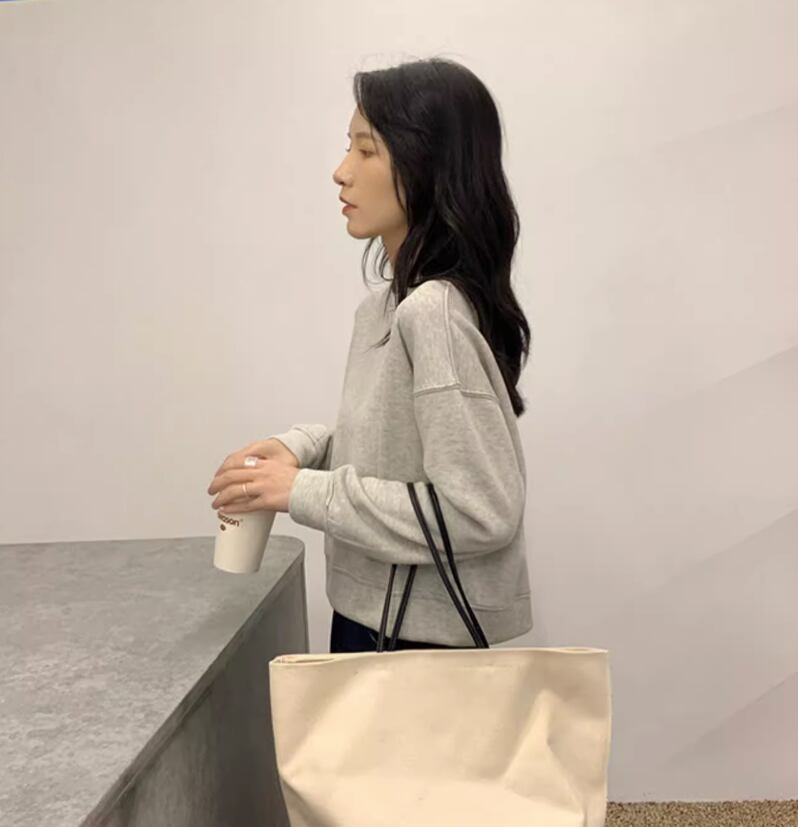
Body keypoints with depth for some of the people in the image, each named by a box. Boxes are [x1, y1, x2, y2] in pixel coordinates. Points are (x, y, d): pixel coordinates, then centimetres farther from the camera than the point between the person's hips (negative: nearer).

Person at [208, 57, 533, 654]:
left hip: (420, 638, -8)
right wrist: (301, 448, -3)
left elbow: (481, 510, -27)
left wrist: (306, 492, -22)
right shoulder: (390, 306, 3)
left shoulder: (434, 313, -25)